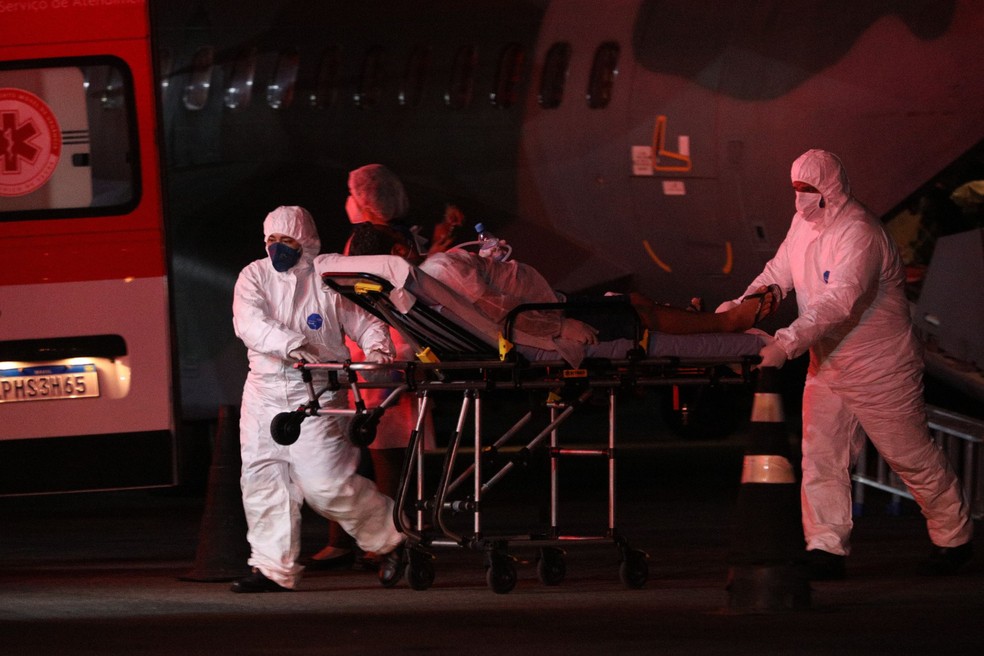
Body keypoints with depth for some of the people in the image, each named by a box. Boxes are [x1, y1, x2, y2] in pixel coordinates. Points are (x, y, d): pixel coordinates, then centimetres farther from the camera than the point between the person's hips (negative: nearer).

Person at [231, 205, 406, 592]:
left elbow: (366, 324, 6)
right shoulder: (254, 276, 6)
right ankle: (273, 569, 11)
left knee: (325, 482, -12)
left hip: (314, 393, -4)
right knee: (261, 480, 3)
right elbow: (249, 323, -12)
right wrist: (291, 344, -28)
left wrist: (377, 349, -18)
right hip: (265, 392, 4)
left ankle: (391, 537, 8)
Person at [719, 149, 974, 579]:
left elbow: (839, 302, -37)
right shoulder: (804, 223, 3)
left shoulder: (858, 234, -27)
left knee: (912, 458, 6)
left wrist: (787, 343, -46)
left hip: (880, 368, -8)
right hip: (828, 365, 8)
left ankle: (953, 539, 23)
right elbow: (778, 275, 8)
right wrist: (739, 309, -11)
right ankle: (825, 551, -6)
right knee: (820, 456, -4)